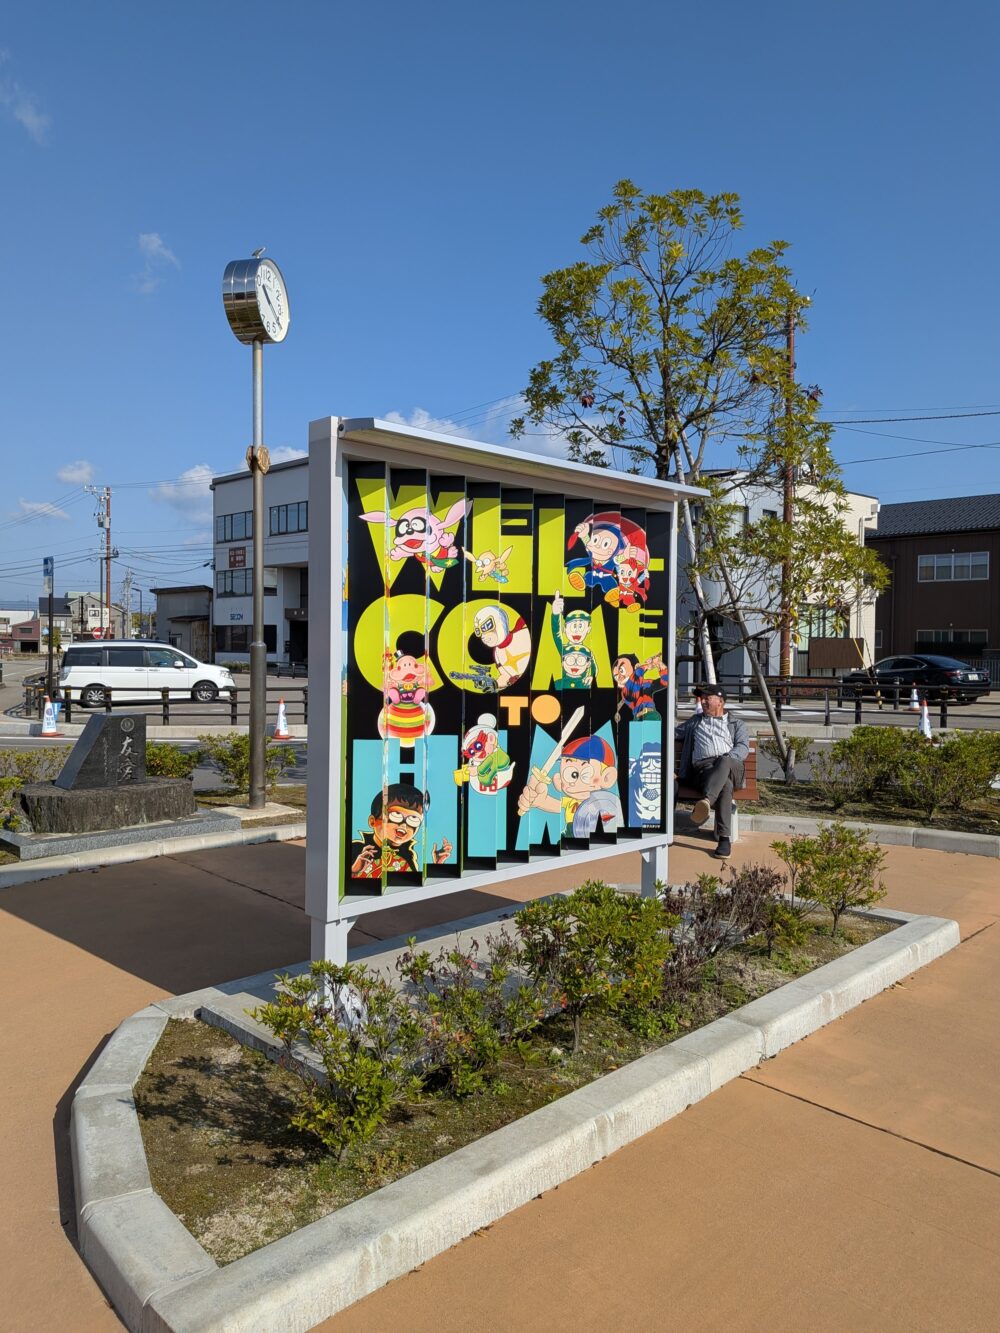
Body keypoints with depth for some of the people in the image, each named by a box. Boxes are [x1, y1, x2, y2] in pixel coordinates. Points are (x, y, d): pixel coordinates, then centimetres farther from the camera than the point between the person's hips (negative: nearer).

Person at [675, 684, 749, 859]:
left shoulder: (737, 724, 28)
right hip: (703, 767, 1)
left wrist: (727, 758, -11)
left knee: (723, 762, -43)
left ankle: (706, 801, -66)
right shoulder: (695, 721, 37)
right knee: (725, 786, -39)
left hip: (731, 767, -1)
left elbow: (743, 748, 10)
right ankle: (724, 838, -51)